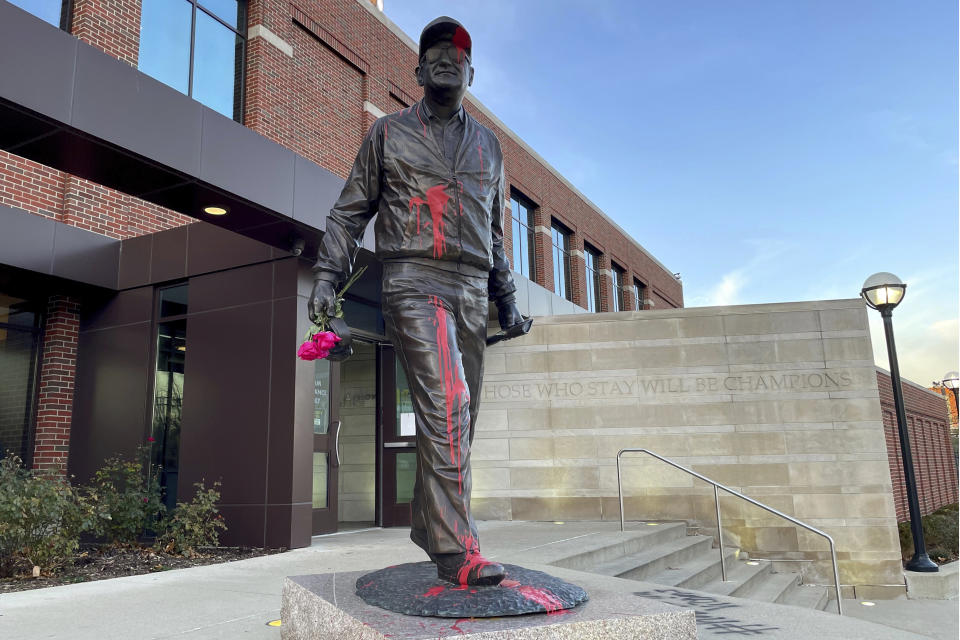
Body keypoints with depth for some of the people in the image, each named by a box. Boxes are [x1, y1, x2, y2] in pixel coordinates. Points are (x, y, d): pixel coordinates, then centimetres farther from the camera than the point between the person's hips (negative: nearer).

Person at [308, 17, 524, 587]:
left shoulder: (489, 145, 22)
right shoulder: (389, 133, 12)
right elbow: (350, 211, 10)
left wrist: (507, 298, 20)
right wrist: (327, 277, -2)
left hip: (472, 291, 5)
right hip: (414, 281, -5)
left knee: (458, 417, 4)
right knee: (446, 404, -21)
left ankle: (428, 526, 19)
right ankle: (457, 549, -19)